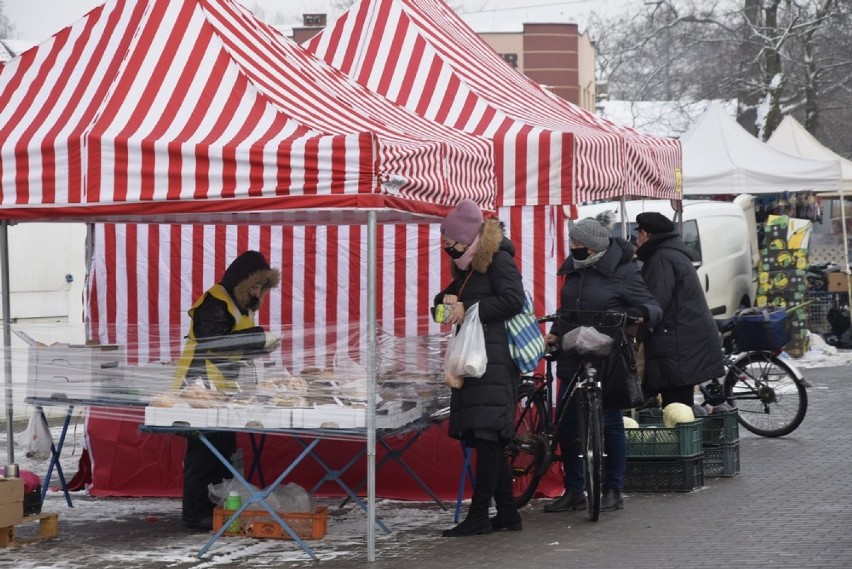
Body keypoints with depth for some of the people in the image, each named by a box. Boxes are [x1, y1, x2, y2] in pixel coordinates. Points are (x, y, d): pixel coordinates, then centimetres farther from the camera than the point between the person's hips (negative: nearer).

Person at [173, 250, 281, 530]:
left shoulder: (239, 303, 17)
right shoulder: (214, 301, -14)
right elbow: (215, 341, -27)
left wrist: (263, 347, 2)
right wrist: (260, 338, -26)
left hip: (221, 389, 10)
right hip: (201, 387, -10)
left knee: (224, 451, 11)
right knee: (203, 452, -9)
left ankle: (216, 508, 17)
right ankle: (195, 514, -6)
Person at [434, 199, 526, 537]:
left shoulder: (498, 259, -7)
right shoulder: (467, 266, 21)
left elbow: (513, 300, -17)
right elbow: (446, 296, 27)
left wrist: (469, 309, -14)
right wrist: (446, 300, 3)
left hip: (495, 360, -10)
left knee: (487, 436, -11)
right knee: (489, 442, 9)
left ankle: (479, 516, -12)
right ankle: (507, 514, 14)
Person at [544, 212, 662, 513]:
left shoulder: (622, 271, -9)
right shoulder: (574, 268, 9)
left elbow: (652, 306, -7)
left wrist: (641, 315, -29)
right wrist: (555, 333, 6)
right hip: (573, 359, 6)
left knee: (611, 424, 3)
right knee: (566, 425, 5)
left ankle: (613, 490, 14)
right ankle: (573, 491, 16)